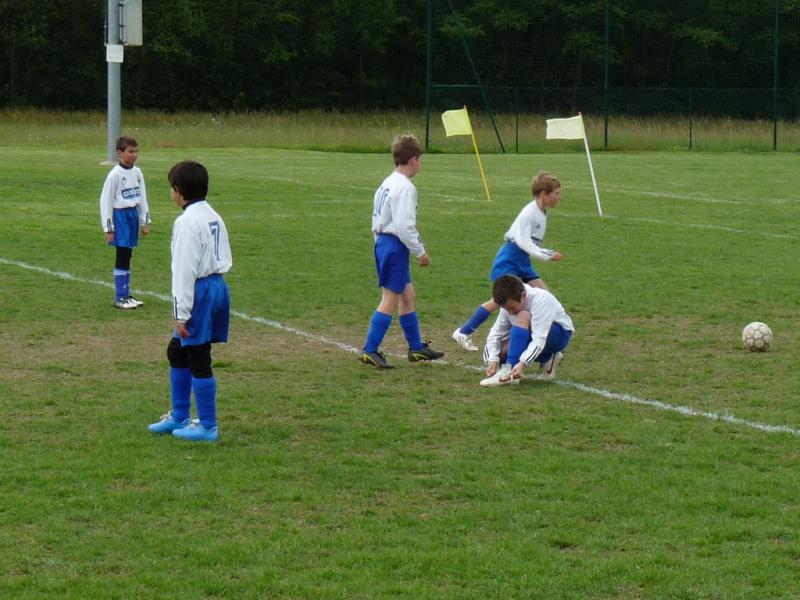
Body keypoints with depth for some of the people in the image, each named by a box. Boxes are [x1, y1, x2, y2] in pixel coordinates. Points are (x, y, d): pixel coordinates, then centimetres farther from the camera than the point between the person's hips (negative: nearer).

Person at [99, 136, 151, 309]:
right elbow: (105, 201, -10)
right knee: (122, 256, -4)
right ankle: (120, 297, 2)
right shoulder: (115, 174, -12)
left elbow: (142, 198, 14)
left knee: (127, 256, 12)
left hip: (133, 215, 6)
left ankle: (126, 295, 19)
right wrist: (108, 228, -11)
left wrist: (145, 222, 12)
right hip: (120, 216, -6)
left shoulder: (137, 173, 7)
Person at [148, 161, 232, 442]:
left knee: (198, 360, -1)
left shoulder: (187, 222, -16)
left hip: (200, 292, -10)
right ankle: (179, 417, 30)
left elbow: (185, 270, -18)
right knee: (177, 352, 21)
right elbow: (225, 259, 16)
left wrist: (182, 314, -15)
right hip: (218, 285, 10)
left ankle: (207, 426, 5)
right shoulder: (213, 217, 13)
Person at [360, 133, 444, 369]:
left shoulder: (387, 184, 13)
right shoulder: (405, 188, -17)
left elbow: (378, 219, 18)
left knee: (407, 296, 17)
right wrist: (420, 252, -13)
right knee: (390, 300, -6)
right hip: (396, 246, -10)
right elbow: (404, 226, -22)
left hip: (383, 242, 10)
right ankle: (370, 350, -5)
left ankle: (416, 347, 24)